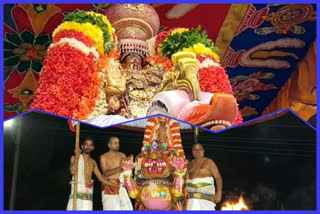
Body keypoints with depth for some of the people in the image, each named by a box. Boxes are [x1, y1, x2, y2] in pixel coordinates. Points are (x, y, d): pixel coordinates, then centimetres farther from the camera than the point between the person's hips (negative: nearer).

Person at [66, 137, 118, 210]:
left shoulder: (93, 162, 17)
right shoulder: (75, 158, 5)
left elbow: (101, 178, 18)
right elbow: (72, 171, -15)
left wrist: (117, 185, 14)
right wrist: (77, 156, -10)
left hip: (88, 193, 4)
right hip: (77, 190, -4)